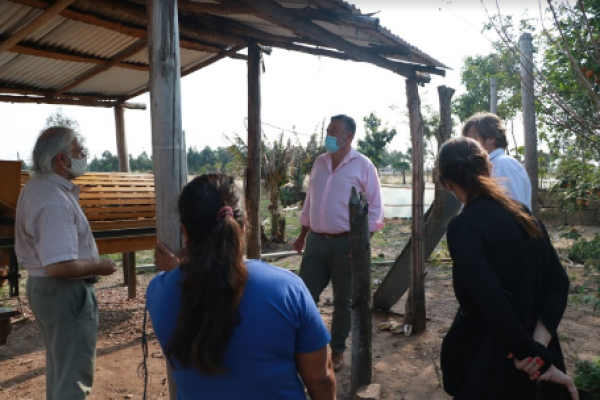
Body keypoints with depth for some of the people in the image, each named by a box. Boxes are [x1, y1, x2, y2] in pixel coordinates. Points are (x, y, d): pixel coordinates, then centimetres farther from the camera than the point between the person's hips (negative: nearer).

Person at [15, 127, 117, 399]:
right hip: (64, 292, -11)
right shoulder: (55, 201, -27)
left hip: (44, 285, 11)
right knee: (74, 375, 4)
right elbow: (60, 265, -34)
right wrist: (99, 266, -18)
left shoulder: (38, 185, 7)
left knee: (60, 365, 27)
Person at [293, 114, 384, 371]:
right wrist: (302, 235, 15)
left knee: (343, 300, 10)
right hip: (316, 241, 5)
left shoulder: (363, 166, -7)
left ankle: (337, 351, 26)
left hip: (346, 242, -4)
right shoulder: (319, 163, 9)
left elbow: (373, 208, -7)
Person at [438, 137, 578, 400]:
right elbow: (558, 282, -3)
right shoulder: (524, 215, 1)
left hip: (487, 358, -6)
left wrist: (537, 354, -18)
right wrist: (539, 344, -13)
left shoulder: (463, 227, -21)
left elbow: (492, 302, -28)